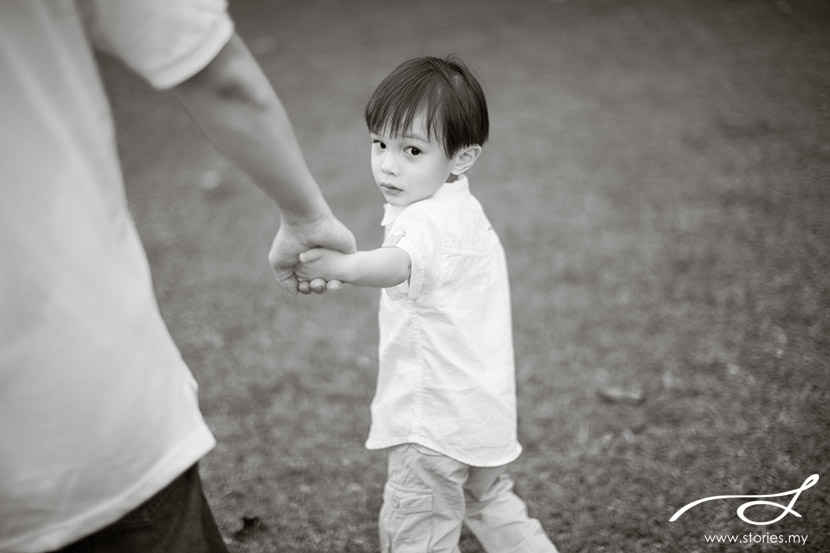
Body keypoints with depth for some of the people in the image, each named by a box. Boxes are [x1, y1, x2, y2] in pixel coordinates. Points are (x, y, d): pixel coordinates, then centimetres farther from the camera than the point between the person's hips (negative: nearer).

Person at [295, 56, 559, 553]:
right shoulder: (461, 208, 8)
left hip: (437, 418, -10)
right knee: (489, 500, 31)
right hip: (485, 410, 10)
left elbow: (400, 265, -48)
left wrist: (339, 266, -63)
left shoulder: (426, 221, -24)